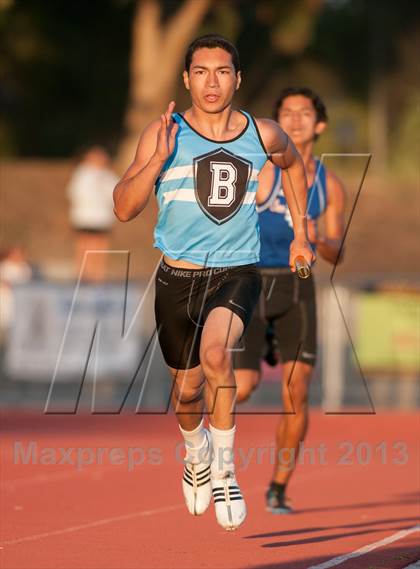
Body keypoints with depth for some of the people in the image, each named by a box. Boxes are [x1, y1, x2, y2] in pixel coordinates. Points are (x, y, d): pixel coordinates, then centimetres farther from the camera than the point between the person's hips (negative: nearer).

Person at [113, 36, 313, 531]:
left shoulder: (263, 135, -1)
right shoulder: (163, 133, -7)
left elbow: (293, 164, 24)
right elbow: (124, 209, -13)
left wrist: (300, 233, 21)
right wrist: (158, 160, -27)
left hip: (237, 272, -1)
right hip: (178, 276, 1)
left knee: (215, 352, -32)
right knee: (187, 389, 15)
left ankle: (224, 473, -17)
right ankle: (196, 453, 52)